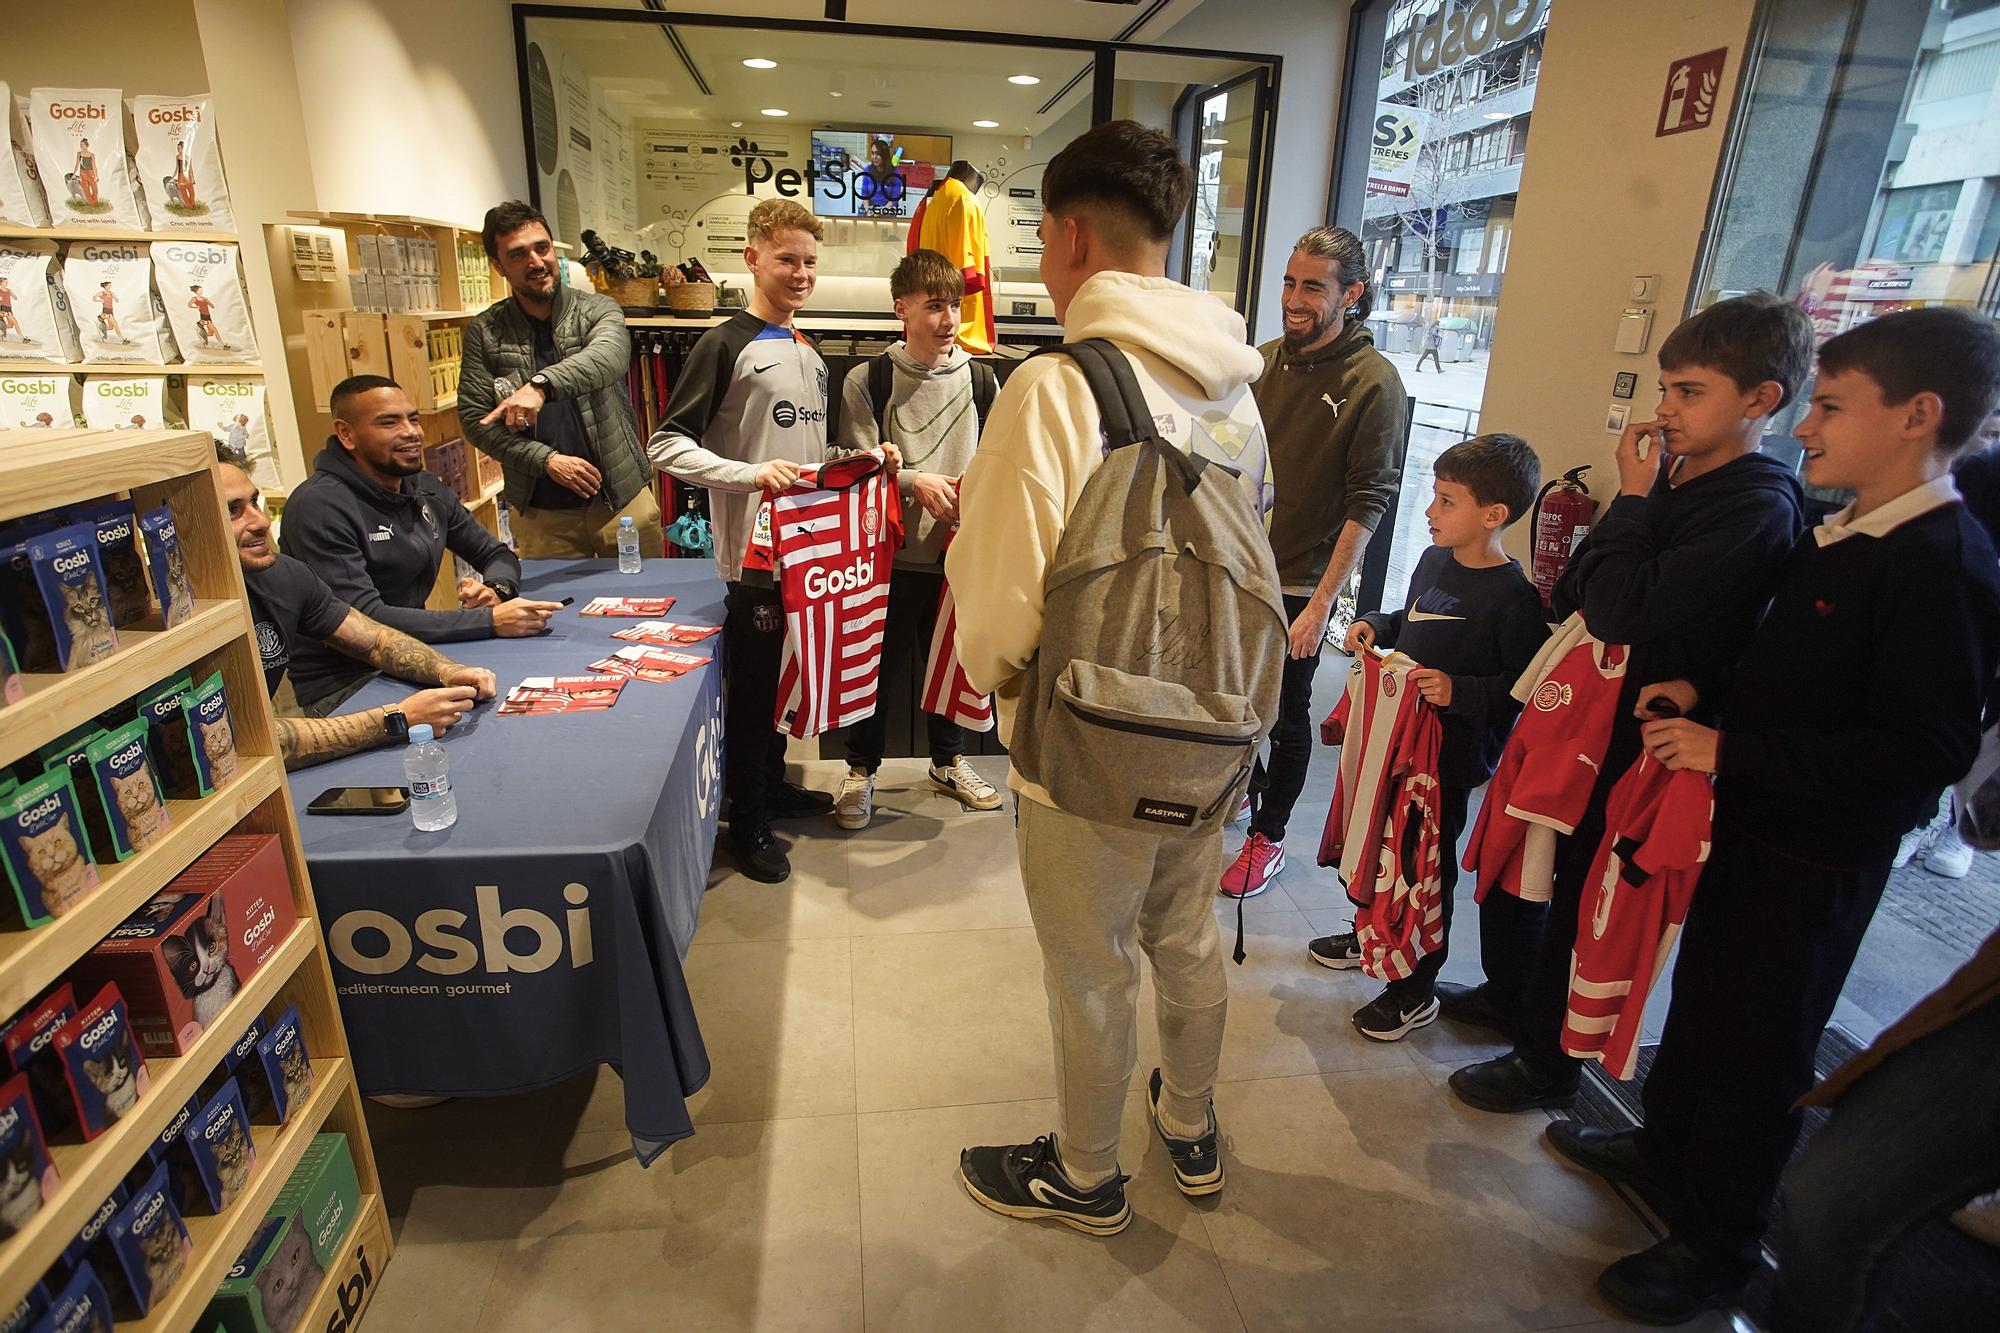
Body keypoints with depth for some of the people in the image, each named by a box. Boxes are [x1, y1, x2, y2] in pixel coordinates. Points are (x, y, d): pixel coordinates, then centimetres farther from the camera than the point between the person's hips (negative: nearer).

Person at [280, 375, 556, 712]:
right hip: (341, 685, -7)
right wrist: (490, 621, -30)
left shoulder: (427, 490, 7)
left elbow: (498, 555, 16)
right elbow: (362, 620, -25)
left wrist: (497, 589, -11)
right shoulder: (318, 506, -17)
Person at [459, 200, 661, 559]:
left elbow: (609, 357, -22)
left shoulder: (598, 310, 1)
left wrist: (542, 383, -39)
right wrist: (546, 459, -12)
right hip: (542, 515, 1)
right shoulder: (484, 332, 4)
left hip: (624, 499, -1)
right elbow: (474, 419, 1)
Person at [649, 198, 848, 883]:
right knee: (751, 684, 3)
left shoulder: (809, 353, 14)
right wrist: (751, 475, -27)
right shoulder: (726, 345, -9)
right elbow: (667, 447, -15)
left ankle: (773, 783, 36)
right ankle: (747, 820, 18)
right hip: (754, 552, -7)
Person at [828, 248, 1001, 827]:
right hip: (889, 551, -2)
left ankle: (949, 761, 37)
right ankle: (861, 769, 28)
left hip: (956, 551, 3)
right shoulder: (868, 380, -4)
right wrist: (915, 482, -17)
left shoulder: (979, 378, 4)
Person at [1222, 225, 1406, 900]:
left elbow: (1366, 505, -13)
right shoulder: (1264, 360, 4)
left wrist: (1321, 603, -17)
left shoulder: (1374, 383, -11)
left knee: (1287, 716, 9)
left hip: (1299, 583, -5)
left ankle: (1268, 834, 28)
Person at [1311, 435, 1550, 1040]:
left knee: (1427, 865, 6)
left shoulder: (1512, 595, -20)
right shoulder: (1434, 561, 5)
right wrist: (1375, 627, 4)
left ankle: (1416, 989, 24)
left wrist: (1458, 692, -30)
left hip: (1451, 757, -8)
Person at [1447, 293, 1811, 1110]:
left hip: (1626, 743, -8)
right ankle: (1507, 995, 45)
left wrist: (1633, 498, -20)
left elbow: (1619, 614, -29)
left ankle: (1548, 1063, 29)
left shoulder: (1758, 510, -19)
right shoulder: (1672, 481, 5)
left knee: (1575, 902, 7)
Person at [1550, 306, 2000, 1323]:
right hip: (1746, 825, 8)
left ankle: (1714, 1247, 28)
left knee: (1757, 1048, 7)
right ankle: (1666, 1143, 46)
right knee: (1702, 992, 23)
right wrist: (1705, 694, -1)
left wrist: (1730, 749, -25)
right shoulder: (1833, 538, 6)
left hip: (1817, 865, -8)